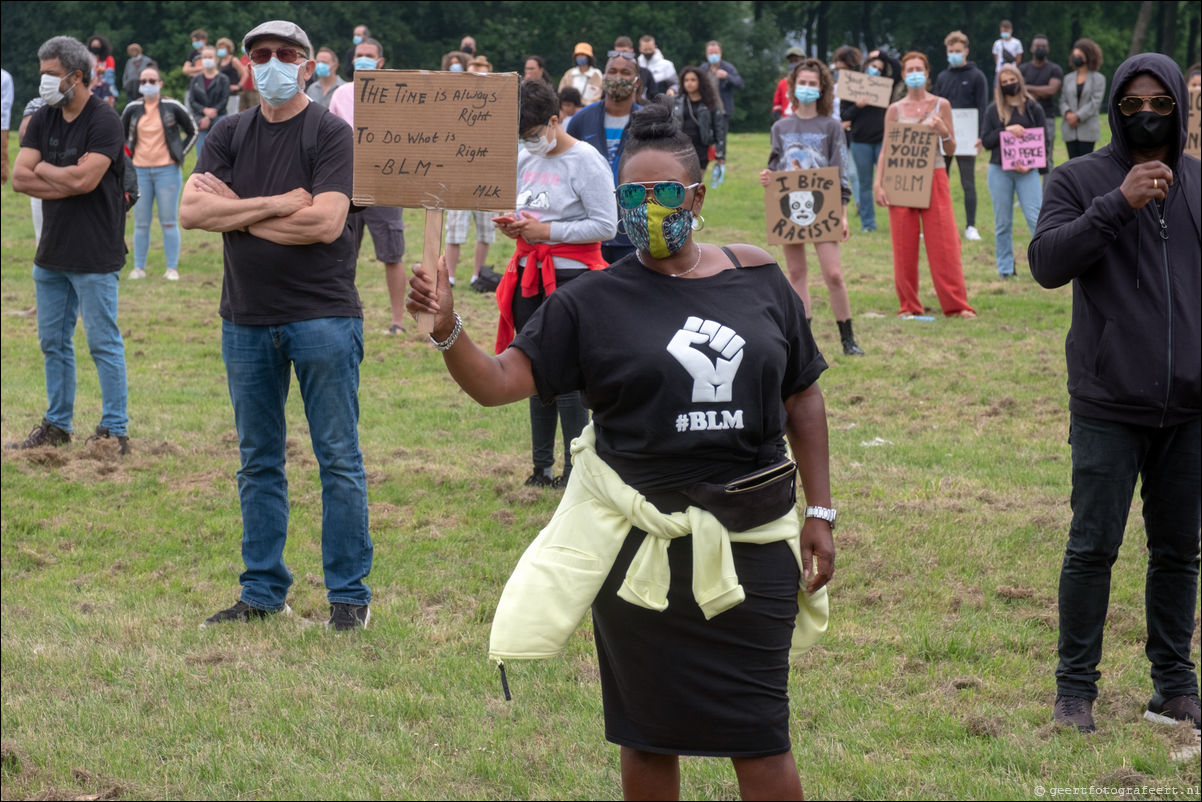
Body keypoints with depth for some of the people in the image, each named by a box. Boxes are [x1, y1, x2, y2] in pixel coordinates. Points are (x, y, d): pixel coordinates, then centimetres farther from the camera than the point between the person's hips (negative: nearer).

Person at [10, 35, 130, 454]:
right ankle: (56, 425, 24)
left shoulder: (103, 120, -12)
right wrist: (67, 183, -13)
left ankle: (115, 431, 3)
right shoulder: (43, 119, 8)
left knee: (103, 343, -2)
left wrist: (42, 170, -6)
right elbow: (20, 178, -1)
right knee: (53, 341, 14)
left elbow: (84, 179, -22)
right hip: (52, 252, 7)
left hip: (94, 255, -7)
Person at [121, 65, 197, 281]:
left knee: (169, 222, -1)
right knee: (141, 223, 5)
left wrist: (179, 154, 1)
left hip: (167, 171, -2)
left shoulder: (172, 107, -2)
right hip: (139, 171, 2)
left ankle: (172, 268, 3)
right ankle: (138, 268, 11)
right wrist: (127, 156, 8)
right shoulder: (133, 109, 5)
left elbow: (193, 132, 8)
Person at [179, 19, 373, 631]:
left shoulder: (331, 134, -4)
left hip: (322, 316, -5)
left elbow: (325, 223, -18)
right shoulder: (229, 135, 9)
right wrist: (276, 204, -13)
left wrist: (236, 212, -9)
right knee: (258, 462, 11)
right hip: (246, 320, 5)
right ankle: (263, 592, 20)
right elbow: (191, 211, -5)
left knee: (339, 460, -1)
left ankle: (349, 594, 6)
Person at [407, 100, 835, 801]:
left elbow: (803, 399, 11)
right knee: (649, 732, 8)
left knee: (761, 738, 2)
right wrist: (448, 331, -27)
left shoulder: (757, 278, 4)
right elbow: (500, 381, -8)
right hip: (643, 540, -1)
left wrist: (819, 512, 7)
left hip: (754, 541, 1)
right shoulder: (594, 302, -2)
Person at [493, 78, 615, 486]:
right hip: (529, 275, 7)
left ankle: (576, 467, -2)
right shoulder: (525, 159, 11)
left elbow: (606, 225, -15)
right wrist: (512, 224, 1)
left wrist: (547, 231, -16)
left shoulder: (586, 162, -11)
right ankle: (542, 466, 17)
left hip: (569, 277, -7)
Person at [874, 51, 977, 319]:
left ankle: (957, 305, -5)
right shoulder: (895, 110, 8)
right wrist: (878, 183, -4)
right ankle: (909, 305, 9)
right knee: (904, 247, 0)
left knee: (944, 243, -7)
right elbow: (886, 149, 8)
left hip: (934, 179, -1)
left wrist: (944, 132, -13)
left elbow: (950, 150, 8)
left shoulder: (941, 105, 6)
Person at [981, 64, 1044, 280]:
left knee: (1035, 218, -10)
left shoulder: (1033, 108, 4)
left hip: (1027, 171, -1)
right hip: (999, 171, 1)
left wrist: (1029, 164, -12)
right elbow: (985, 141, 1)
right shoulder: (993, 110, 7)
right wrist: (1006, 130, -15)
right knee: (1002, 222, 5)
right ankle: (1005, 268, 13)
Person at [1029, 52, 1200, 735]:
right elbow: (1047, 263, -16)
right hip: (1110, 408, -3)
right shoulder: (1080, 180, -3)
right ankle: (1076, 690, 10)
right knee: (1093, 549, -1)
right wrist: (1117, 204, -25)